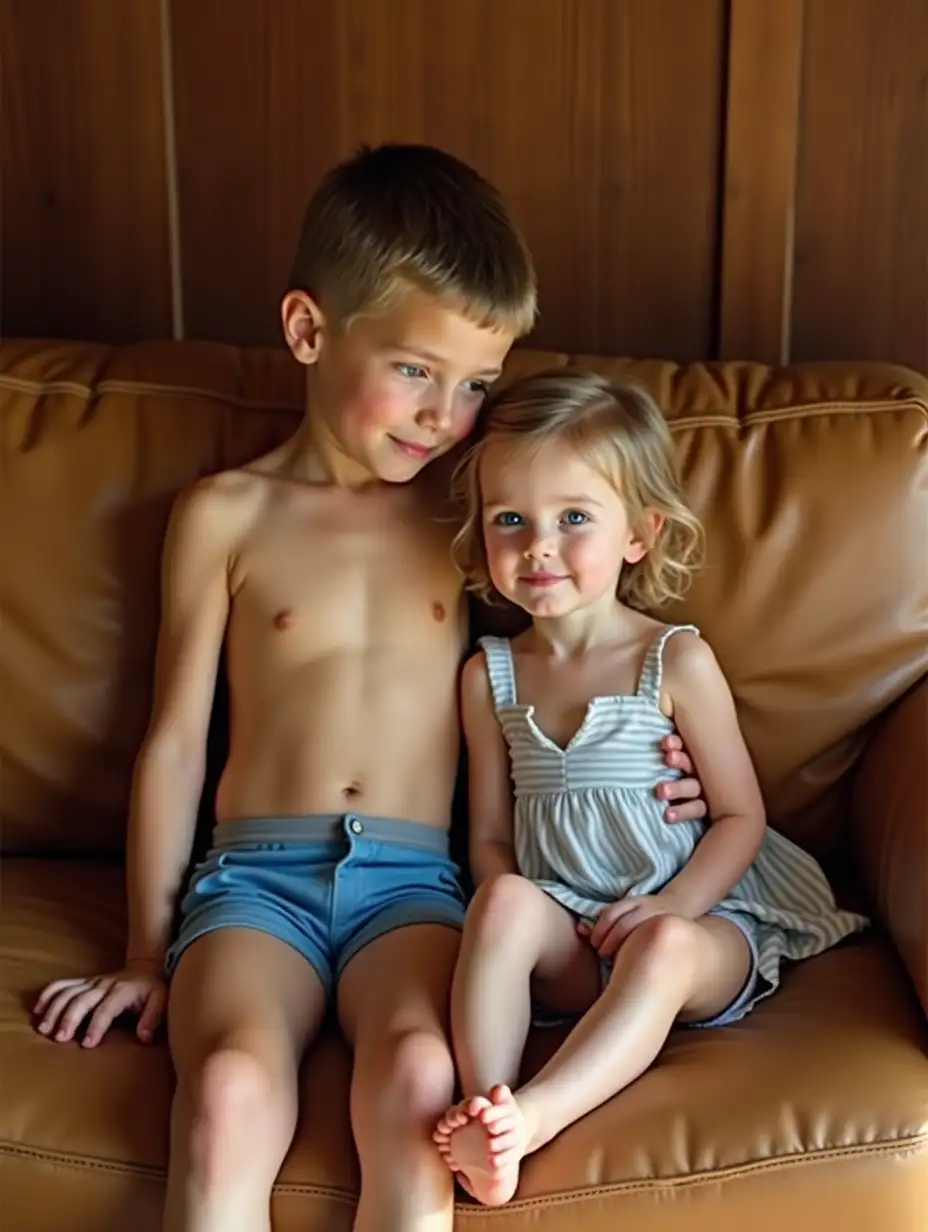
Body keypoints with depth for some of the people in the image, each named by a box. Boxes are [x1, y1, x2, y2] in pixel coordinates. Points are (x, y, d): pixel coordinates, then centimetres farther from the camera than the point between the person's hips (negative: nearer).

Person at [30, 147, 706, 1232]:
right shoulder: (227, 514, 5)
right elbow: (175, 739, 8)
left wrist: (642, 756, 1)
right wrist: (149, 951, 9)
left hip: (411, 883, 1)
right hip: (255, 874, 0)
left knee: (418, 1078, -31)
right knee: (232, 1092, -31)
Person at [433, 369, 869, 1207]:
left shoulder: (677, 660, -3)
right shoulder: (490, 675, 7)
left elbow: (742, 816, -2)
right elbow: (489, 836, 9)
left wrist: (673, 904, -17)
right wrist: (509, 905, -12)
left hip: (690, 924, -2)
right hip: (564, 936, 3)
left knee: (664, 947, -36)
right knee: (505, 903, -30)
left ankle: (530, 1118, -45)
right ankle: (482, 1113, -37)